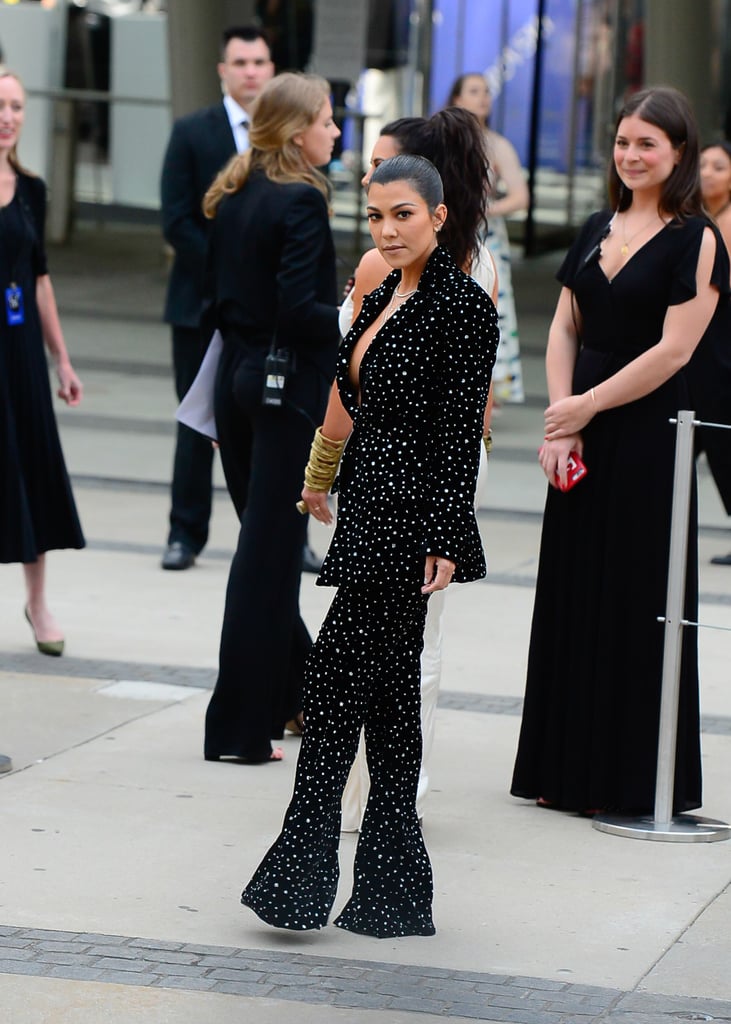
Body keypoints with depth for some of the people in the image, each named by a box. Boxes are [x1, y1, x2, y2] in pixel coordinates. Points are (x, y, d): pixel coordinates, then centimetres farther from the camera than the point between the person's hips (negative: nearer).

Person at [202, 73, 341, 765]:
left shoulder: (233, 198, 8)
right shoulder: (301, 201, -15)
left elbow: (216, 302, 11)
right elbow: (299, 310, -22)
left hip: (238, 379, 8)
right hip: (289, 388, -8)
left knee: (267, 545, 19)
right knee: (269, 553, -3)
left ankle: (295, 690, 32)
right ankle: (239, 727, 1)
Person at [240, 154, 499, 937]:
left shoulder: (462, 305, -11)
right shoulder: (383, 299, 14)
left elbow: (460, 431, -15)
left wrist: (443, 540, -18)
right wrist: (321, 481, 19)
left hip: (409, 519, -9)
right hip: (372, 508, 9)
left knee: (337, 672, -11)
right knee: (386, 686, 9)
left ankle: (304, 871, -7)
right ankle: (392, 889, 13)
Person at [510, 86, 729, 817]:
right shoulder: (597, 232, 12)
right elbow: (564, 329, 9)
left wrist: (589, 405, -14)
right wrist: (559, 420, -5)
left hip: (647, 437, -6)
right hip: (582, 437, 6)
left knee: (636, 600, -2)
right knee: (573, 596, 9)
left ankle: (635, 777, 6)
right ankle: (568, 770, 19)